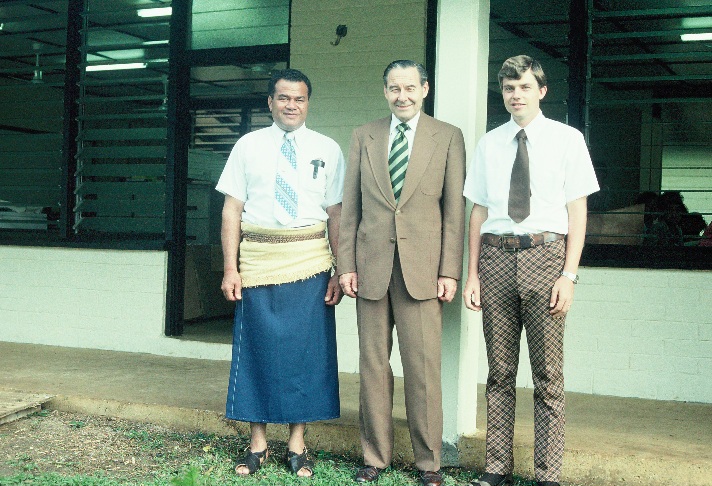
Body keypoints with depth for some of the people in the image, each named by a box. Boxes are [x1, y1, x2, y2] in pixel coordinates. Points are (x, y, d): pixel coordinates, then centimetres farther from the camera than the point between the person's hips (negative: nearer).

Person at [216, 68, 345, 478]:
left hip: (308, 261, 0)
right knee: (258, 349, 4)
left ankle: (297, 444, 17)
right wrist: (230, 268, -4)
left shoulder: (328, 150, 6)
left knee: (306, 350, 3)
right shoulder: (248, 146, 6)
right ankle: (258, 444, 18)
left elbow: (337, 214, 4)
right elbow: (232, 209, 3)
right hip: (257, 258, 0)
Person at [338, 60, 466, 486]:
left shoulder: (448, 137, 6)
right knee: (373, 365, 7)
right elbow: (350, 207, 11)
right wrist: (346, 264, 4)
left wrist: (450, 271, -4)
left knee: (423, 368, -2)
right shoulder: (364, 137, 12)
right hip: (372, 265, 2)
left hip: (422, 267, -2)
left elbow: (455, 209, 2)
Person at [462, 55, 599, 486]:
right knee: (500, 371, 8)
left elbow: (577, 211, 1)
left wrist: (569, 275, -7)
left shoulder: (566, 139, 4)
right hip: (496, 256, 3)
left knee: (548, 374, -1)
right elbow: (479, 211, 14)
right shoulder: (489, 143, 13)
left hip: (545, 254, -3)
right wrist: (472, 273, 8)